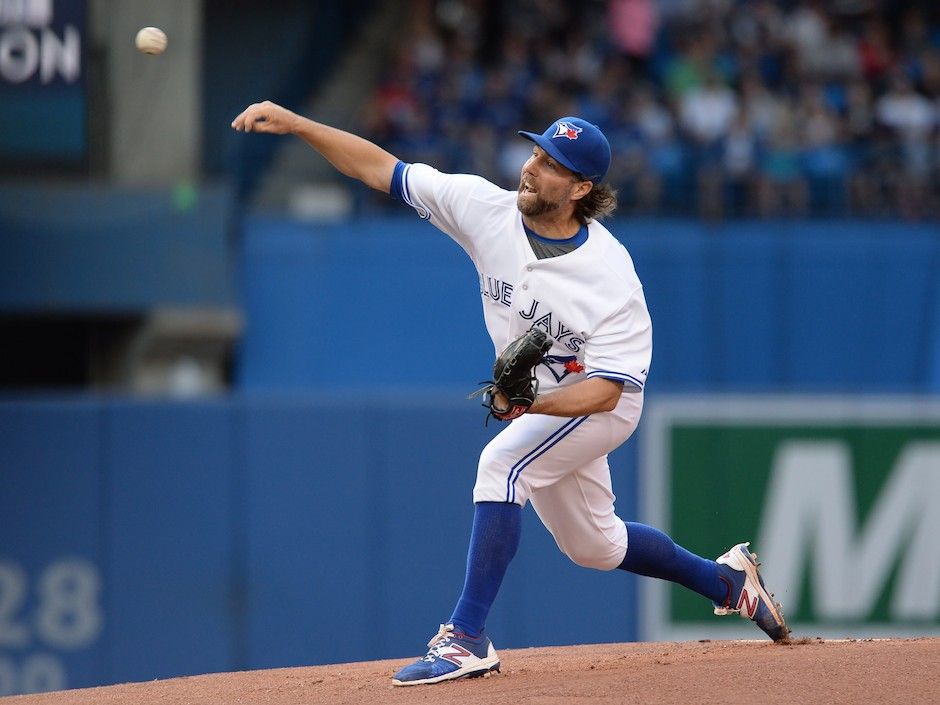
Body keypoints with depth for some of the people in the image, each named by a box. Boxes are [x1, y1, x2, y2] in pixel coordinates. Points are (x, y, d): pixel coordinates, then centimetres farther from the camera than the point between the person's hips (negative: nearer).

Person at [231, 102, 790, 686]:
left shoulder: (611, 276, -31)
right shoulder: (490, 210, -18)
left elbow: (604, 391, -30)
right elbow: (381, 169, -16)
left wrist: (529, 404, -47)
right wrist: (295, 123, -26)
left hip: (600, 404, -7)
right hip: (537, 402, 7)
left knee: (502, 463, -31)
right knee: (592, 545, 20)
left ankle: (467, 639, -31)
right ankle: (726, 579, 43)